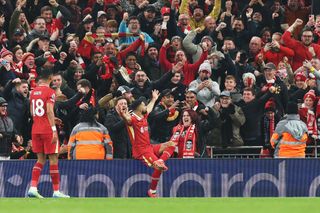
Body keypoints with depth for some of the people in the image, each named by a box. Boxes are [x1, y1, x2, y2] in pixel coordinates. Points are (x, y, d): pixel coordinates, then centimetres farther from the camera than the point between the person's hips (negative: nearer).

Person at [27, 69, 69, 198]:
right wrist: (54, 129, -21)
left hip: (35, 129, 7)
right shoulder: (50, 92, -9)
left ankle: (33, 188, -2)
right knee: (53, 159, 0)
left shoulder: (33, 92, 12)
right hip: (48, 129, -6)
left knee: (41, 159, 12)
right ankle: (56, 191, 2)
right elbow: (49, 111, -19)